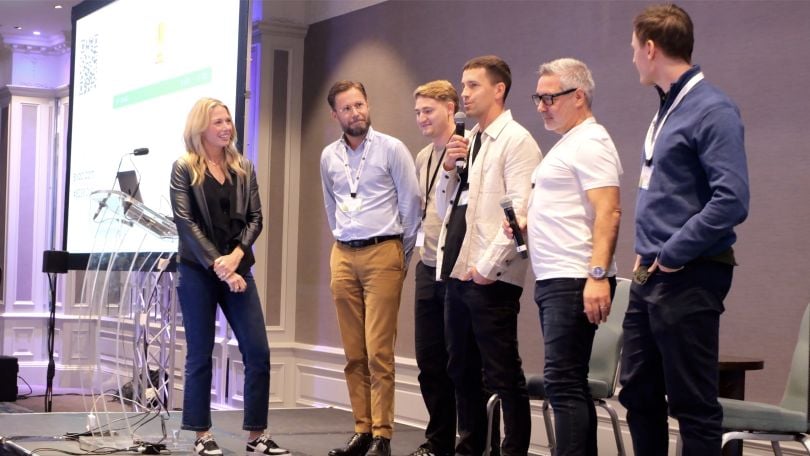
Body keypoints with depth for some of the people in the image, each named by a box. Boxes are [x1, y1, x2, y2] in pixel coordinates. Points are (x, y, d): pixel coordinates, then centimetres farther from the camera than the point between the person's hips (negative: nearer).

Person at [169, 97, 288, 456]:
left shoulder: (244, 168, 12)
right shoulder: (184, 169, 0)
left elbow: (255, 218, 6)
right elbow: (185, 221, -8)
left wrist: (236, 256, -11)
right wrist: (217, 265, -15)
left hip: (237, 269, 4)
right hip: (197, 272, -3)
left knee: (258, 353, -2)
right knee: (200, 354, 2)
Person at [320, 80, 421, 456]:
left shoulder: (391, 149, -4)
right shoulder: (329, 157, 10)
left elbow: (411, 203, -1)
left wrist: (402, 255, 4)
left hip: (382, 254, -5)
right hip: (343, 256, 5)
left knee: (378, 352, -9)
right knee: (354, 353, 6)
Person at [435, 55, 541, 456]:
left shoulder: (516, 140, -7)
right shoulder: (467, 141, 16)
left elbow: (519, 212, -16)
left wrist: (487, 265, -18)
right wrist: (448, 169, 3)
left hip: (490, 277, -8)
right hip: (457, 272, 8)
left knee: (502, 373, -4)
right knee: (462, 368, 13)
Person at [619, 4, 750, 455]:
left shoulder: (712, 109, -14)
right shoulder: (667, 108, 14)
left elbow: (732, 199, -23)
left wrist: (671, 255, -18)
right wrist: (647, 253, 13)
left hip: (688, 278, -9)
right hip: (649, 277, 9)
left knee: (693, 404, -3)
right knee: (639, 395, 14)